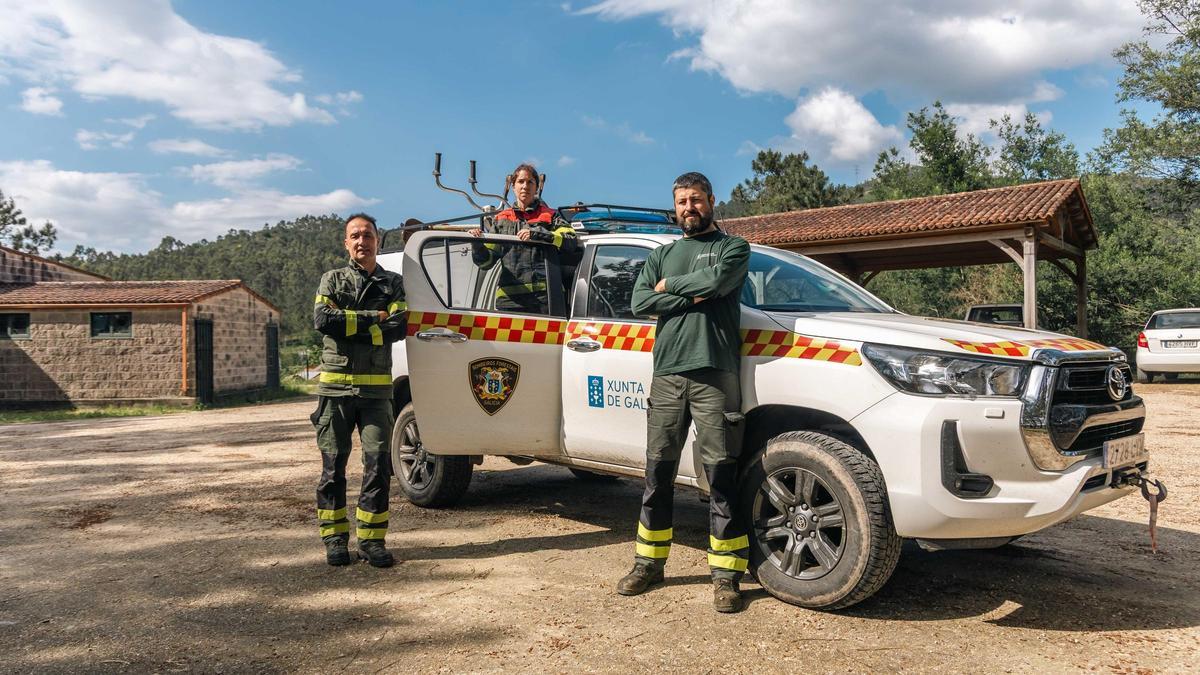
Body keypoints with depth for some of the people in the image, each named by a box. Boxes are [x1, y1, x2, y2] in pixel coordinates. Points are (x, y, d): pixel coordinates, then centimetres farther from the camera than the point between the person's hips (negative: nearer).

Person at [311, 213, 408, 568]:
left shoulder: (393, 283, 11)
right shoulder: (332, 279, 9)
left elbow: (398, 328, -5)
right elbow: (322, 320, -10)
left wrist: (348, 325, -11)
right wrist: (373, 318, -8)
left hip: (376, 388, 1)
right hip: (335, 386, 0)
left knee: (378, 465, -2)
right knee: (333, 466, 4)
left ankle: (371, 539, 6)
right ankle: (335, 538, 13)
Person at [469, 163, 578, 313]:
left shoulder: (549, 216, 13)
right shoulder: (501, 220, 21)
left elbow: (573, 242, -5)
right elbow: (486, 261, 15)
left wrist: (537, 234, -16)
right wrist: (477, 245, -7)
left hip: (545, 295, -2)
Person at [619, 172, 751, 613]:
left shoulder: (732, 247, 11)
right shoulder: (661, 255, 21)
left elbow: (718, 279, -12)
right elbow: (640, 303, 4)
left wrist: (669, 286, 1)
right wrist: (692, 298, -6)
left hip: (714, 375, -3)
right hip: (666, 375, 4)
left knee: (721, 476, -3)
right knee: (658, 472, 8)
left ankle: (726, 574, 5)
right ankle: (649, 562, 20)